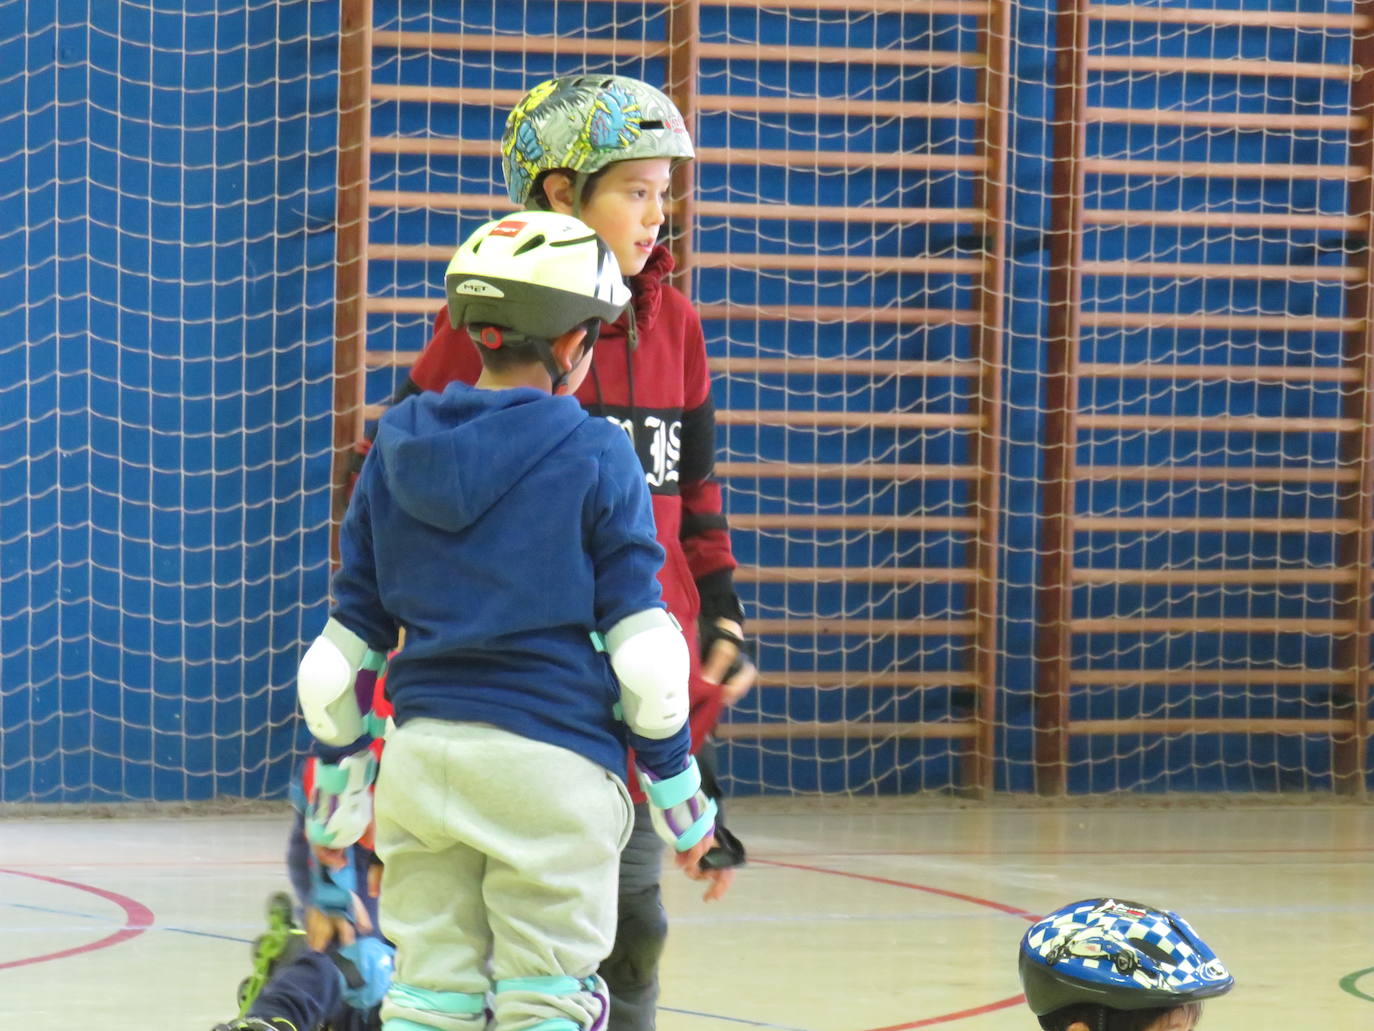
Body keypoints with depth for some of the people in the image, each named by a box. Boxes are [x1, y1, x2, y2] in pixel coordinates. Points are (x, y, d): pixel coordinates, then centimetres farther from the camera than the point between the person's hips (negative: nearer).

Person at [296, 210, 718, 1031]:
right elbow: (641, 653, -5)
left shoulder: (395, 452, 8)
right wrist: (682, 801, 3)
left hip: (421, 752, 5)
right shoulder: (596, 460, -5)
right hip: (549, 761, -4)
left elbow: (347, 642, 10)